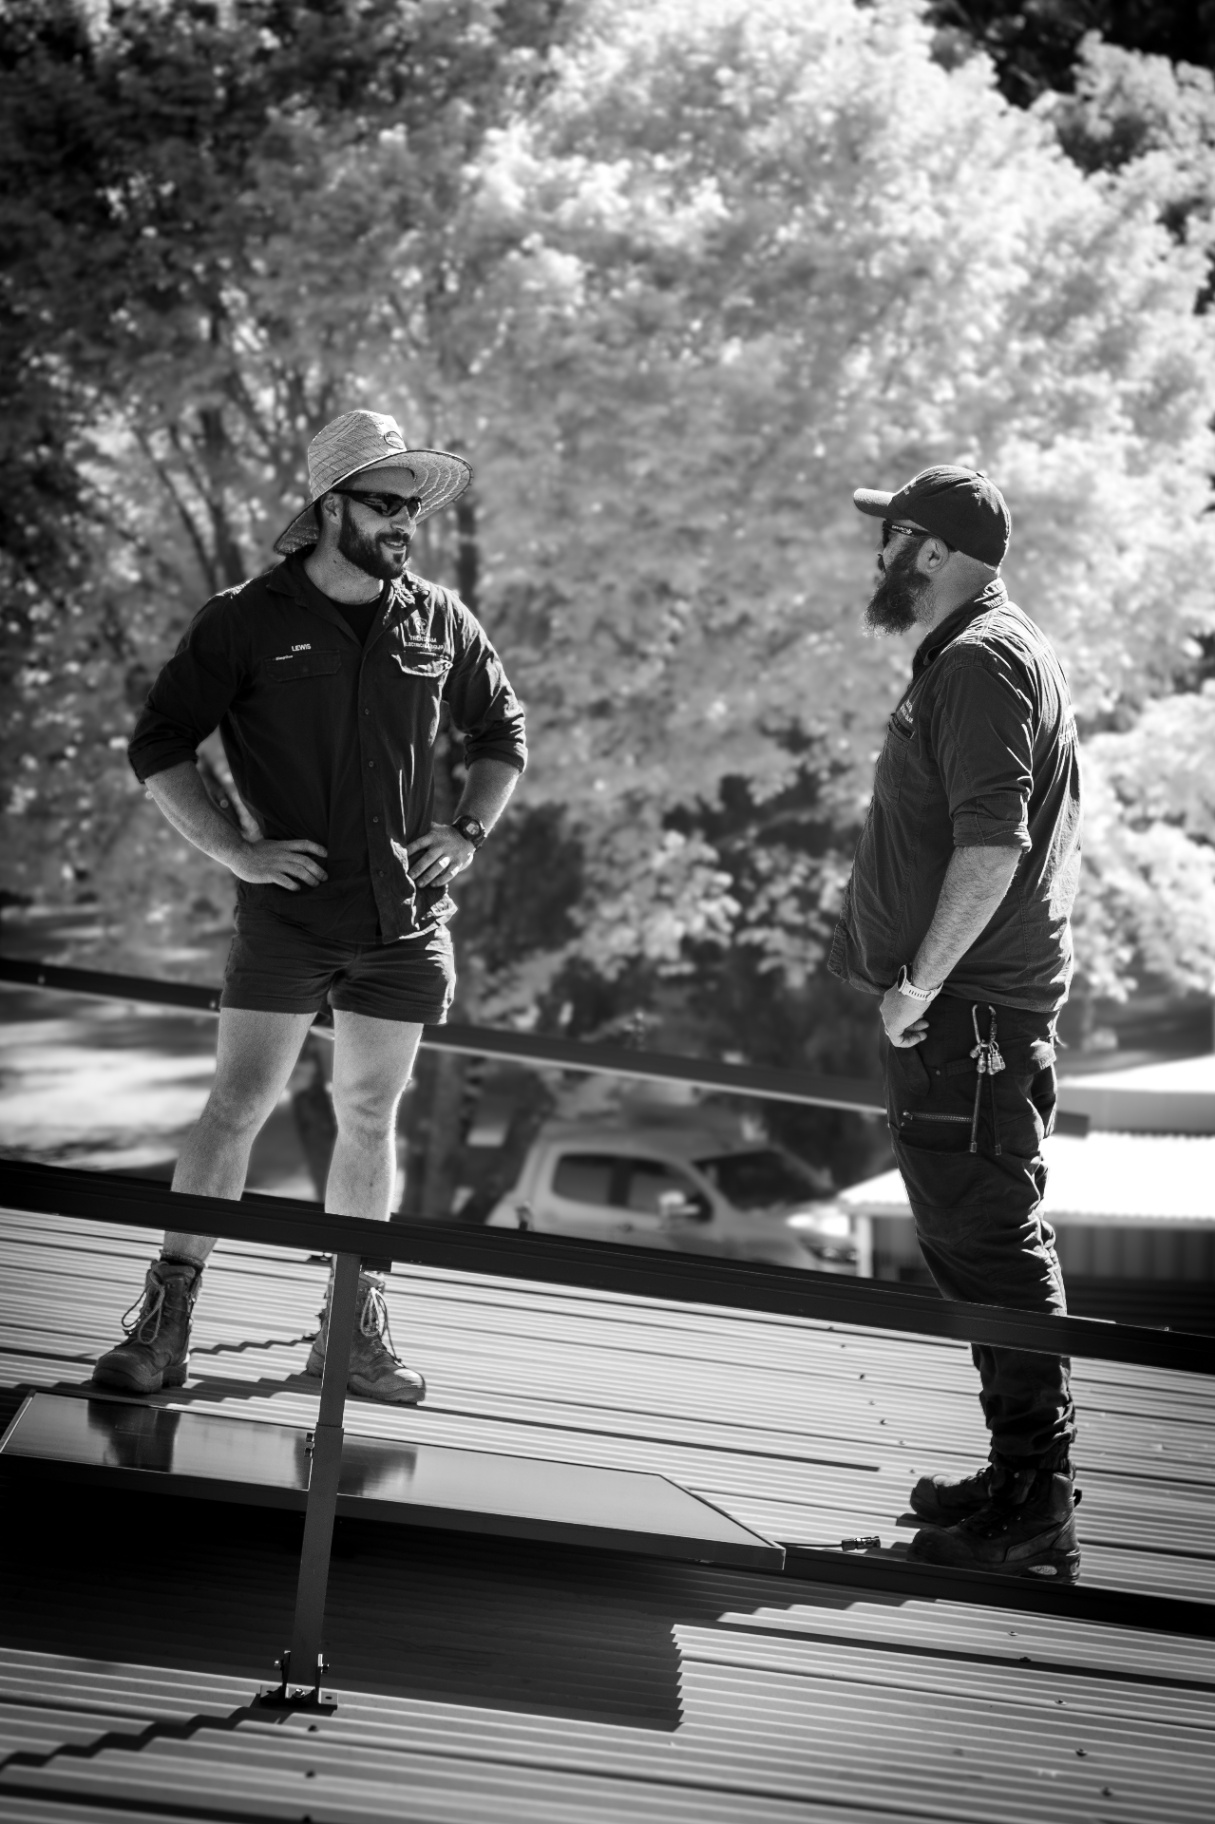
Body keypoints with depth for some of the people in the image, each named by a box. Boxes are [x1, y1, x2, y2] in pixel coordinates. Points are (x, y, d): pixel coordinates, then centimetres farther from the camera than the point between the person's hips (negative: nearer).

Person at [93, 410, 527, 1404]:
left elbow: (503, 734, 21)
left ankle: (354, 1322, 20)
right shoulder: (249, 620, -4)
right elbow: (158, 745, -1)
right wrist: (232, 849, -9)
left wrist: (469, 832, 7)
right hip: (288, 912, -3)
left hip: (406, 920, 3)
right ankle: (166, 1318, -2)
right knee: (238, 1104, -7)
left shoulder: (441, 622, 6)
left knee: (370, 1116, 10)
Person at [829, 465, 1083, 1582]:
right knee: (984, 1239, 15)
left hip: (966, 1016, -11)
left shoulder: (980, 662, -14)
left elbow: (993, 842, -24)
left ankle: (1035, 1511, -5)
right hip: (983, 1006, 11)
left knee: (986, 1241, -8)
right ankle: (1024, 1480, 23)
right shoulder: (1005, 653, 19)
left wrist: (919, 982, -20)